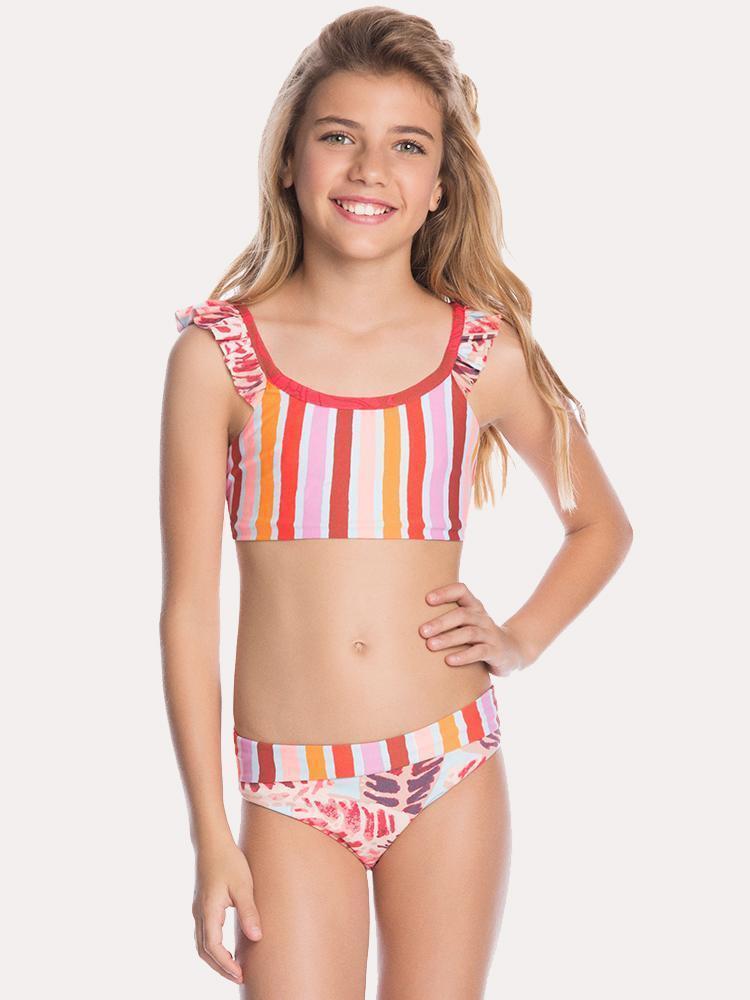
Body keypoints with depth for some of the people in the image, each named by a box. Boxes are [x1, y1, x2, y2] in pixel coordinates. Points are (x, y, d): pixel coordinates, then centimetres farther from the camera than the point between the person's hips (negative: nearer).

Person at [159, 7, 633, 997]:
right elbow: (189, 607, -2)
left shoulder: (485, 354, 0)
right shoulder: (218, 353, -4)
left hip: (450, 772, 1)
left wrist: (520, 639, 1)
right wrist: (211, 835, -3)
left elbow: (602, 522, 17)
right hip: (292, 786, -1)